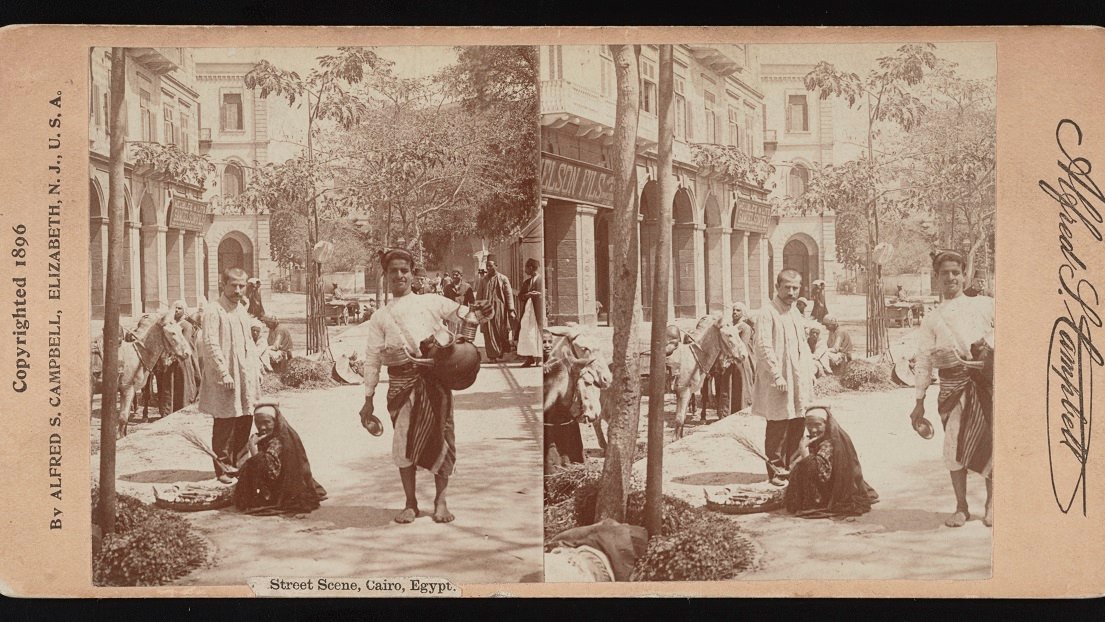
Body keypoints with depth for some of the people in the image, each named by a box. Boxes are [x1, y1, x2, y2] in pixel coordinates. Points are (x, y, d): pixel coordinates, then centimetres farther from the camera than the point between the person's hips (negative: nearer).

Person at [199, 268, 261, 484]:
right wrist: (224, 373, -20)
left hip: (246, 376, 8)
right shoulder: (213, 310, -9)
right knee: (225, 424, -4)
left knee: (245, 422, 9)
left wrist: (255, 369, 14)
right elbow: (211, 345, -16)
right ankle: (223, 469, 3)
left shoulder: (242, 310, 17)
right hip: (225, 378, -8)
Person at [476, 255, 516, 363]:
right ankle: (492, 355, 0)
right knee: (489, 333, -3)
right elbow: (479, 296, 12)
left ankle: (501, 353, 20)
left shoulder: (503, 279, 1)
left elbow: (509, 295, -1)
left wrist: (511, 310, -7)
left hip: (500, 309, -2)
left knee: (501, 332, 2)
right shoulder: (483, 280, 9)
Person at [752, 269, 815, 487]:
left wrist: (809, 373, 13)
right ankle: (775, 471, 4)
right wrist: (777, 376, -21)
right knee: (778, 427, -5)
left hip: (798, 381, 8)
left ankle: (792, 467, 21)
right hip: (778, 383, -8)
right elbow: (763, 347, -17)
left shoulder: (795, 313, 16)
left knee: (798, 426, 10)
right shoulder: (767, 313, -10)